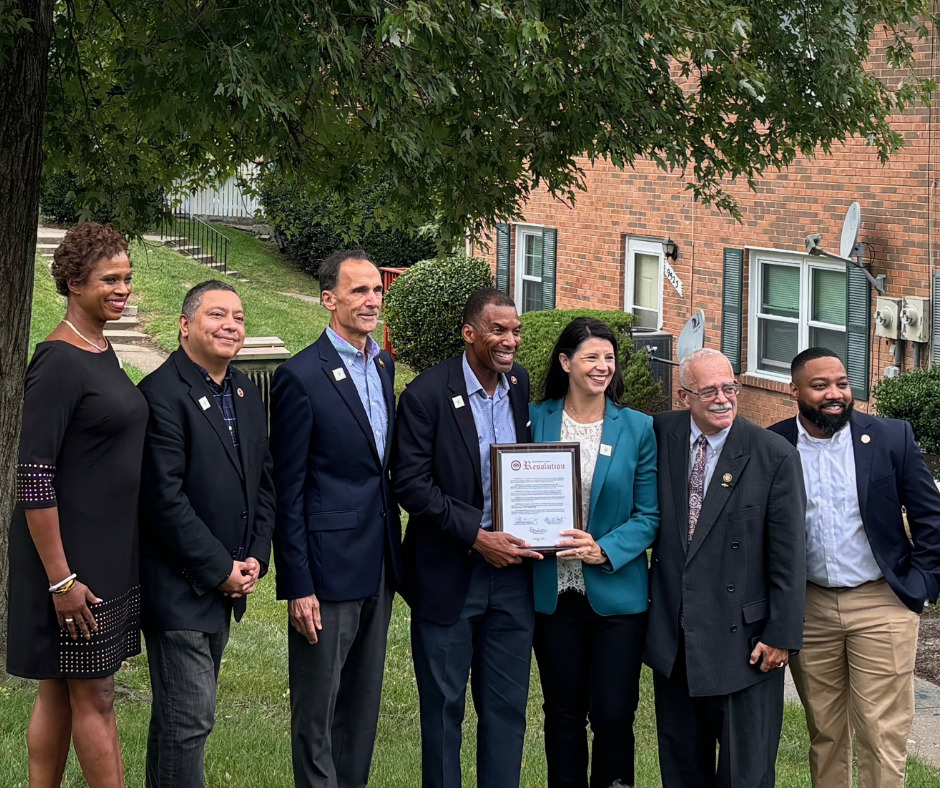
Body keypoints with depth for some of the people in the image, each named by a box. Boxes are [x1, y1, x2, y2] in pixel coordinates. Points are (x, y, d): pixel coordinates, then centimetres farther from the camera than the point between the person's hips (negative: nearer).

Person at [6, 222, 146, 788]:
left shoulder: (103, 353, 10)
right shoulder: (59, 362, -17)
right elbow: (33, 476, -20)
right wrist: (60, 578, -21)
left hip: (111, 552, 8)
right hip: (72, 559, -8)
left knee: (61, 693, 13)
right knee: (94, 696, 0)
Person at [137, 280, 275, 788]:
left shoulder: (246, 393, 11)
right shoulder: (162, 393, -16)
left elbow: (262, 482, 15)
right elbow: (164, 499, -20)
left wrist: (255, 557, 2)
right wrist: (221, 569, -16)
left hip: (226, 582, 8)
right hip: (178, 587, -8)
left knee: (185, 712, 17)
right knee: (188, 719, -6)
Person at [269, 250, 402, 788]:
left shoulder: (384, 367, 10)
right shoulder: (301, 377, -12)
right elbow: (287, 490, -12)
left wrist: (394, 554, 11)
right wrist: (297, 586, -14)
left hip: (378, 565, 7)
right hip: (328, 567, -7)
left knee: (364, 704, 15)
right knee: (318, 709, 3)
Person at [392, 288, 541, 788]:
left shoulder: (520, 386, 4)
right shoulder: (427, 394, -12)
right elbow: (411, 484, -14)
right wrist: (477, 536, -18)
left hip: (511, 570, 4)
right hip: (448, 574, -4)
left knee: (507, 706, 9)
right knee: (444, 704, 7)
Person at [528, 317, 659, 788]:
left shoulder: (638, 429, 1)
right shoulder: (536, 421, 4)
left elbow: (649, 515, -1)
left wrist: (605, 550, -17)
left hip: (616, 592, -1)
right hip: (554, 592, 1)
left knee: (614, 716, -2)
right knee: (563, 714, 9)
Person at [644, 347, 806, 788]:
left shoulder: (774, 456, -9)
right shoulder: (662, 435, 1)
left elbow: (788, 553, -9)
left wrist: (782, 635, -10)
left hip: (743, 638, -4)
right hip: (673, 633, 4)